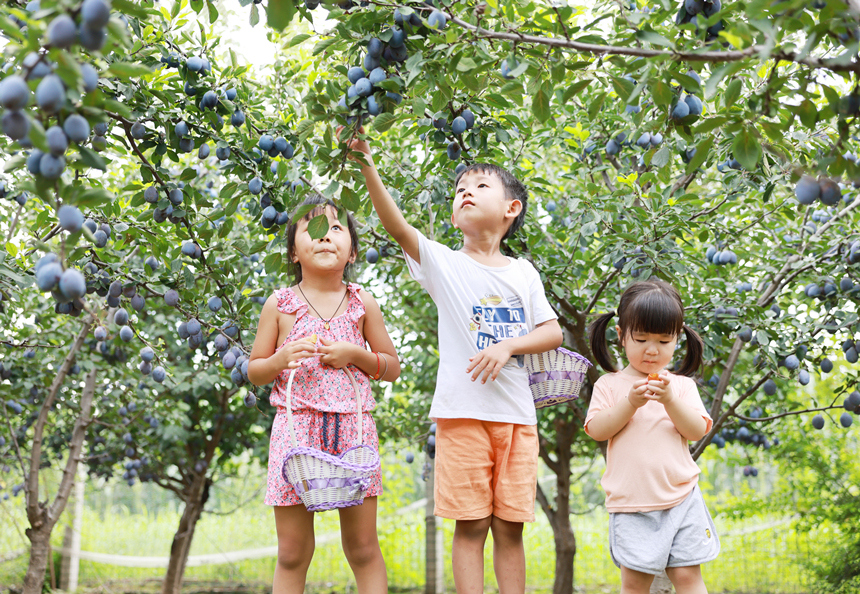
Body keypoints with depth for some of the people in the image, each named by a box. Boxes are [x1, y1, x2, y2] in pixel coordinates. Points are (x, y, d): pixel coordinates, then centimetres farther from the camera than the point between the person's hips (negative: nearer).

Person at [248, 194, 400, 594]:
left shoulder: (362, 303, 7)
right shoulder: (280, 304, 5)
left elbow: (392, 367, 12)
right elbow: (254, 372, 11)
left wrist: (354, 354, -7)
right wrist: (282, 358, -10)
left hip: (352, 425, 1)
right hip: (296, 425, 0)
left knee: (363, 547, 4)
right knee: (292, 552, 3)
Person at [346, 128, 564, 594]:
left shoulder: (523, 273, 12)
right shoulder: (443, 262, 3)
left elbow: (553, 332, 9)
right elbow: (396, 226, -12)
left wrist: (507, 346, -10)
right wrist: (367, 167, -25)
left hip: (516, 415, 3)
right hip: (462, 412, -2)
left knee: (509, 526, 7)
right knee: (470, 525, -1)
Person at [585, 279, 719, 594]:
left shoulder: (682, 385, 8)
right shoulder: (609, 385, 5)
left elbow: (697, 430, -2)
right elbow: (596, 430, -5)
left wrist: (669, 399, -16)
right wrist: (630, 403, -17)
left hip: (681, 498, 1)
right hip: (631, 501, -1)